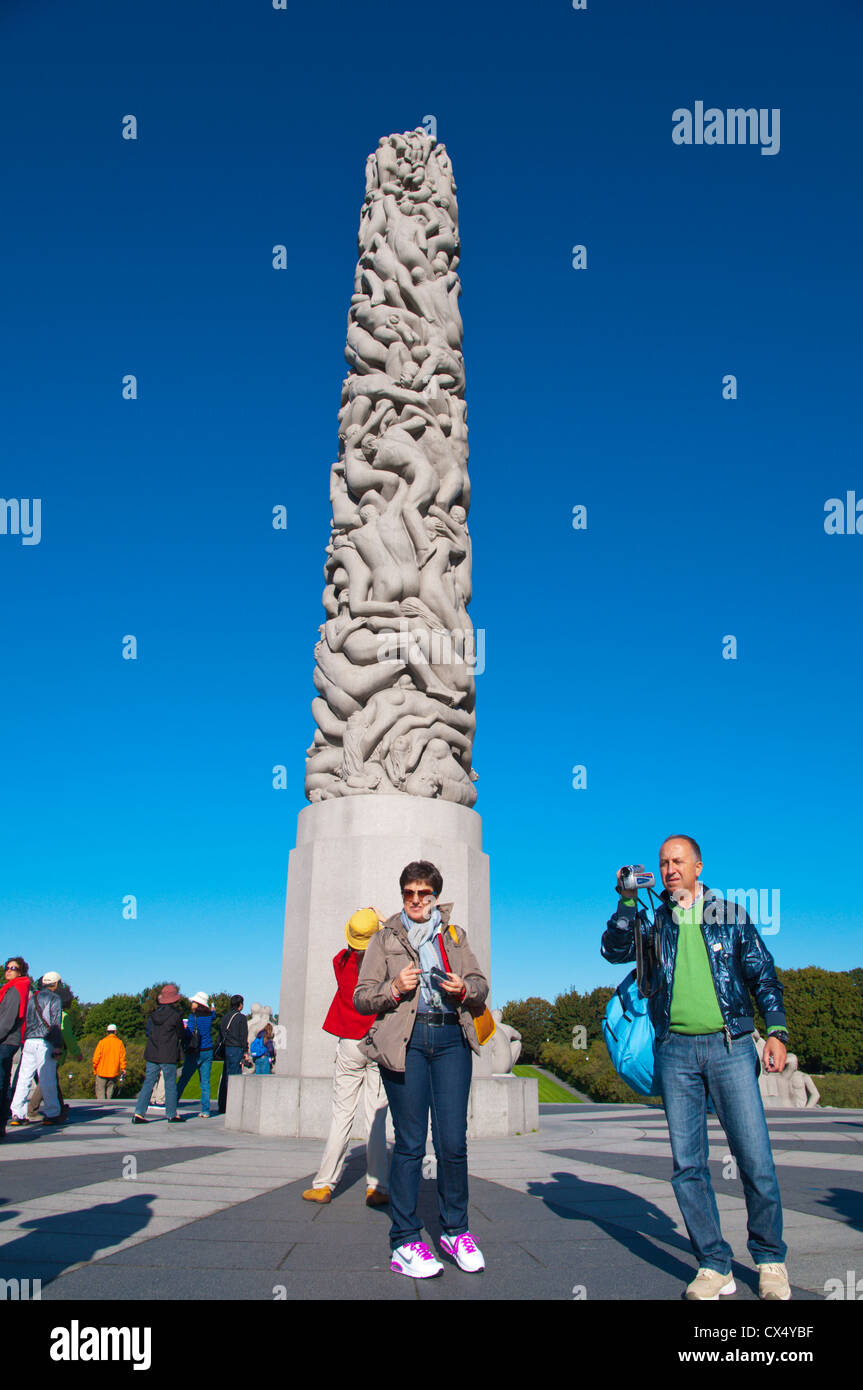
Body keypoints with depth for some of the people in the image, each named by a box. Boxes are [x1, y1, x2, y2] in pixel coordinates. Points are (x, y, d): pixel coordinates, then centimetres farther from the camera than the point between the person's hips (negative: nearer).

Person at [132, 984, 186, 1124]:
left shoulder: (154, 1014, 5)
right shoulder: (175, 1015, -11)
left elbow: (148, 1032, 13)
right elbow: (180, 1034, -2)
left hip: (152, 1054, 5)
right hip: (168, 1055, -5)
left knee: (148, 1083, 8)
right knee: (170, 1085, 5)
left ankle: (139, 1113, 2)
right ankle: (172, 1115, 11)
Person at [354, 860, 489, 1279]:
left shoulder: (454, 936, 19)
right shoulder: (385, 938, 12)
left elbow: (481, 986, 20)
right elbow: (361, 996, 8)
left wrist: (465, 989, -2)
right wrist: (394, 989, -10)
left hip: (451, 1038, 2)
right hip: (405, 1040, -2)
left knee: (454, 1141, 0)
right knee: (410, 1142, -2)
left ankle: (455, 1230, 17)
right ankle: (405, 1243, 8)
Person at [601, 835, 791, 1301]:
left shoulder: (729, 914, 8)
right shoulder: (652, 921, 10)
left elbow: (763, 974, 10)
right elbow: (614, 950, -5)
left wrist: (776, 1030, -1)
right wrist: (627, 902, -16)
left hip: (731, 1047, -1)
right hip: (676, 1049, 1)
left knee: (755, 1158, -3)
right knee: (687, 1164, 2)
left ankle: (770, 1258, 16)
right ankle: (714, 1266, 14)